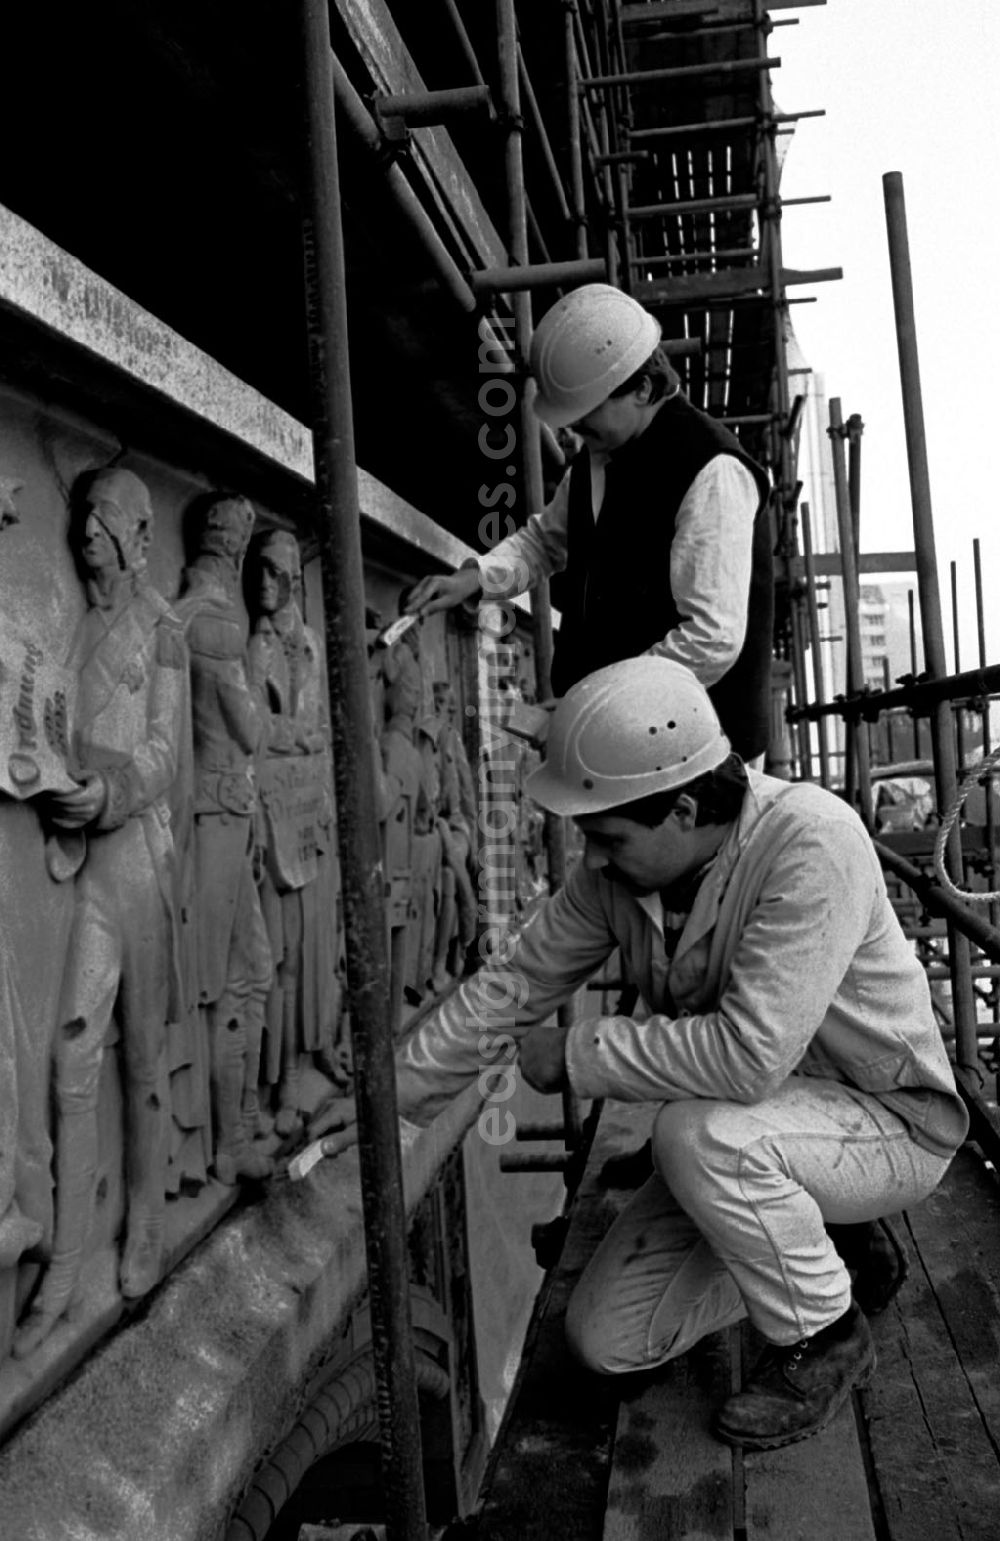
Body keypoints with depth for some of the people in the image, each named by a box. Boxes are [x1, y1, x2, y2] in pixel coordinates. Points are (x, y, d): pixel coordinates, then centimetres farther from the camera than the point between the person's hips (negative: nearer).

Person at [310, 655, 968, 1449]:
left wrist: (577, 1054, -25)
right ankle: (816, 1249, 18)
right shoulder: (615, 872, -11)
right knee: (608, 1338, 0)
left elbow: (751, 1054, -38)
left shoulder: (810, 840, -32)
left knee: (697, 1132, -36)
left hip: (891, 1122, -6)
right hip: (742, 1135, 6)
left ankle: (826, 1335, -7)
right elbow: (512, 985, -1)